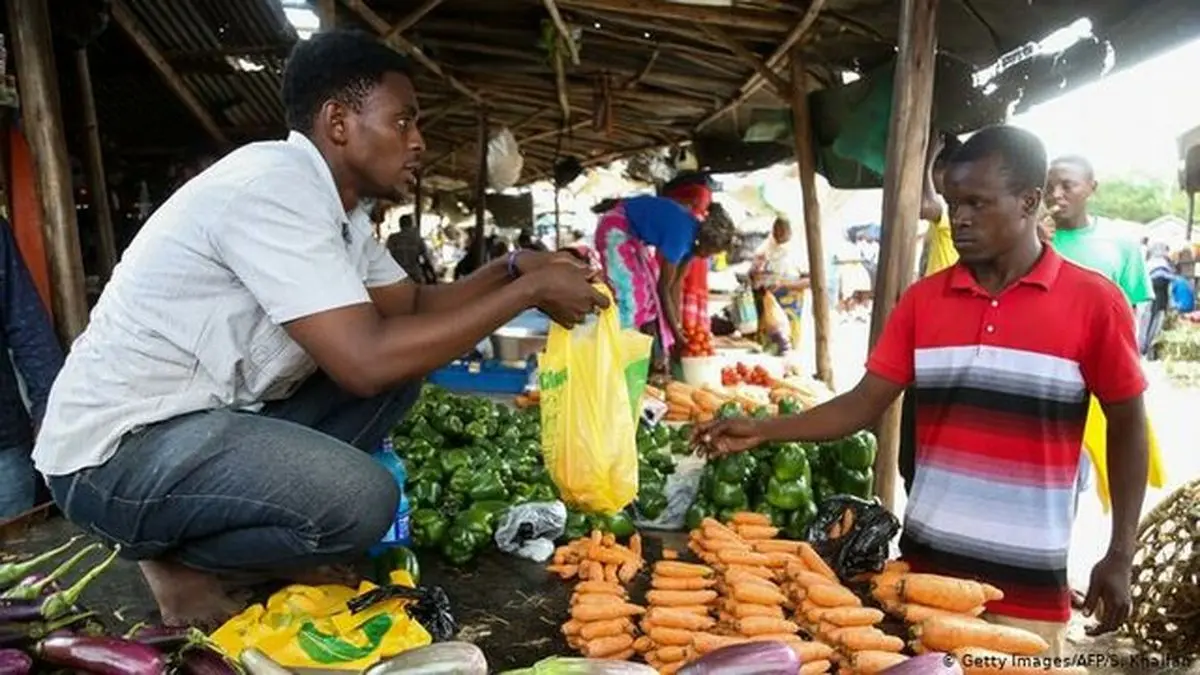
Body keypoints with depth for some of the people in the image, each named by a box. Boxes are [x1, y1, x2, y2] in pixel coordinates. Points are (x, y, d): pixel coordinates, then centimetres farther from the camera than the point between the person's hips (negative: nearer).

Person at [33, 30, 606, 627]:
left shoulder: (335, 202, 6)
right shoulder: (274, 187, -23)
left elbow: (412, 305, 14)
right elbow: (366, 359, -30)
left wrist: (511, 268, -2)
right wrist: (528, 290, -22)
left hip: (210, 414, 9)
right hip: (117, 449, -9)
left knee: (401, 372, 3)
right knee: (363, 501, -28)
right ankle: (174, 559, 0)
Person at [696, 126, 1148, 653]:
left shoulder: (1094, 302, -7)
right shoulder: (922, 299, 1)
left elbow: (1126, 424, 0)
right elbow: (865, 403, 0)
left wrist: (1120, 556, -2)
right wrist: (763, 431, -10)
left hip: (1029, 578, -3)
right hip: (925, 560, 3)